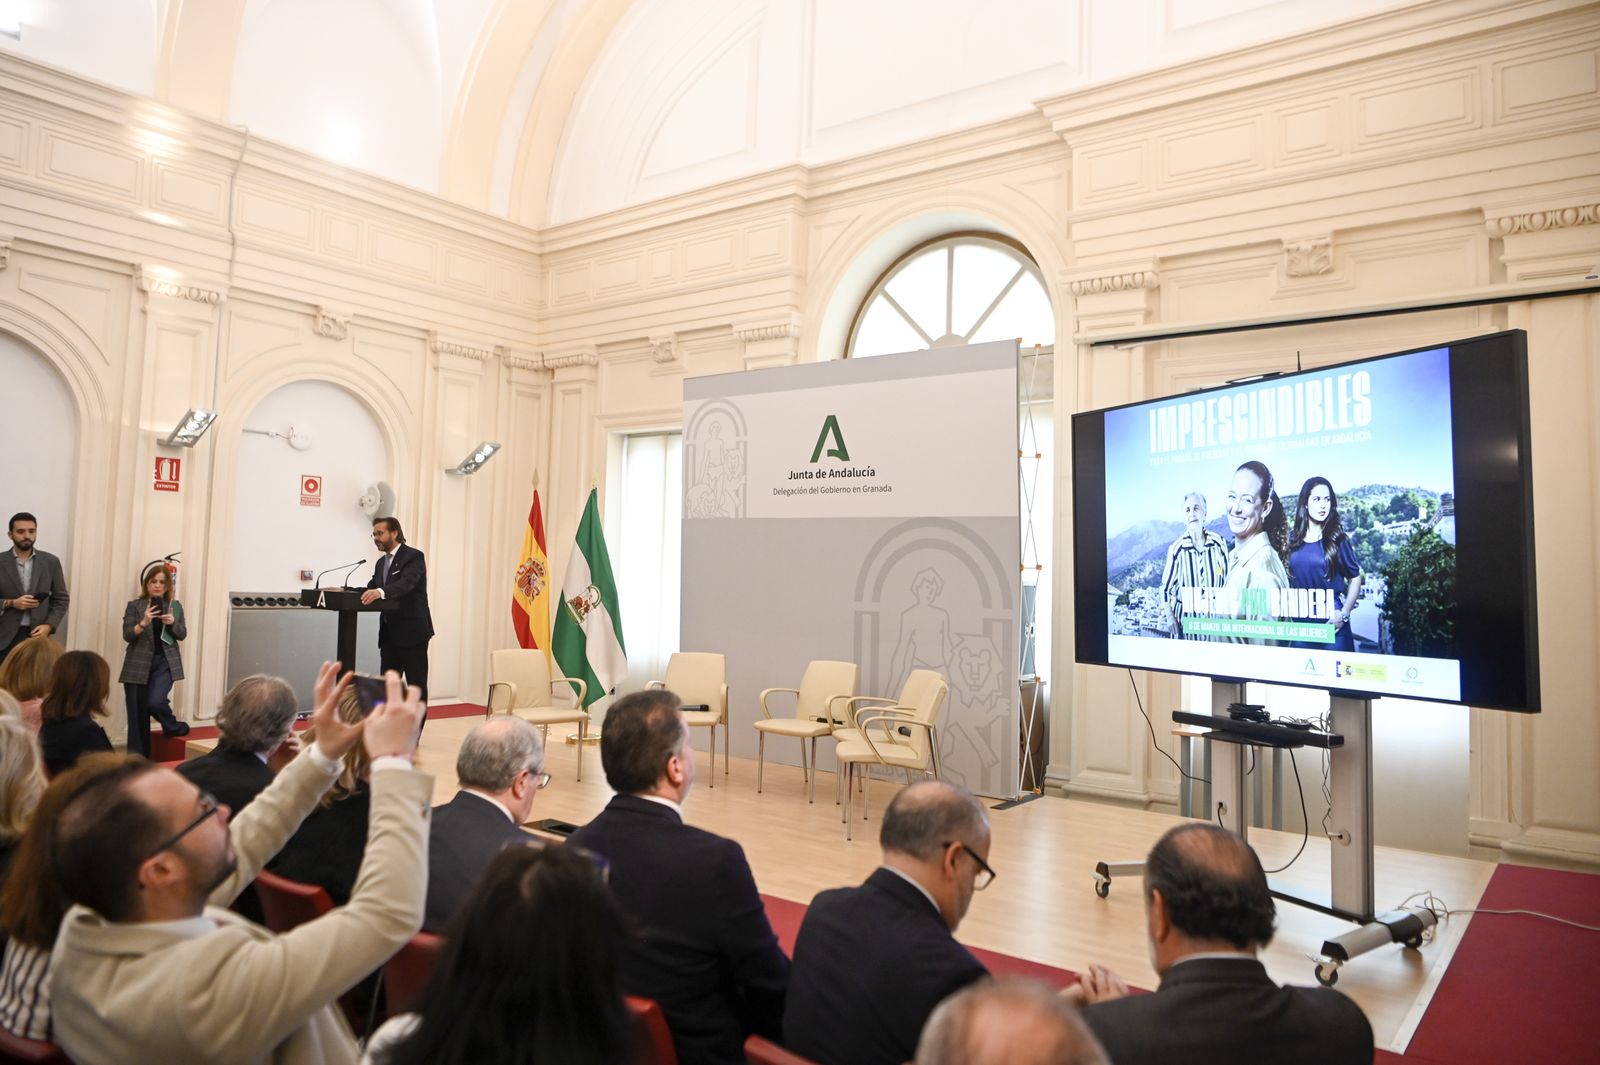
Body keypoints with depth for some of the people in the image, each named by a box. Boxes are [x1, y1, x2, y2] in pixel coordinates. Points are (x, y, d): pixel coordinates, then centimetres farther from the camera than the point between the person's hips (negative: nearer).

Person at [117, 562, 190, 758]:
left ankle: (174, 727, 12)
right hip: (139, 663, 0)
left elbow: (182, 634, 5)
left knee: (155, 701, -20)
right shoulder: (134, 606, 1)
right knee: (137, 714, 3)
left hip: (165, 662, 0)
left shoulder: (175, 606, 7)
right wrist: (143, 623, -23)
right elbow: (127, 635, -6)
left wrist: (172, 623, -15)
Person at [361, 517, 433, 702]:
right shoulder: (382, 562, 16)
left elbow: (406, 584, -26)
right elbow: (370, 589, 12)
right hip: (389, 632, 8)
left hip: (412, 631, -8)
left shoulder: (414, 556, -10)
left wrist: (380, 592, -43)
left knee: (416, 683, -1)